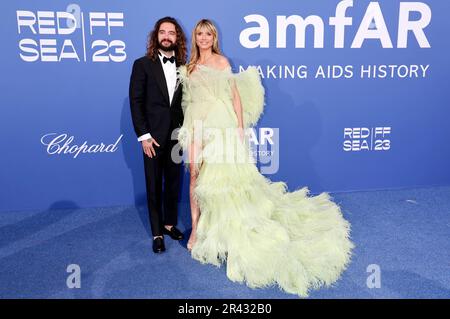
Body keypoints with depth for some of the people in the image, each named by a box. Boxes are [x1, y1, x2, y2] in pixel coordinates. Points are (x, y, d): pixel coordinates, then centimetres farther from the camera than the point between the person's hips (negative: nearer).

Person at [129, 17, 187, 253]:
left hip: (176, 136, 3)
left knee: (173, 183, 14)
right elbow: (136, 102, -6)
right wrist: (143, 136, -11)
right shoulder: (143, 64, -3)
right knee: (154, 186, 8)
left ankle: (170, 223, 32)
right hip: (153, 137, -3)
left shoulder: (183, 66, 6)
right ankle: (157, 233, 21)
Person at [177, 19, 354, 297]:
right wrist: (186, 129, 7)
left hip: (221, 124, -4)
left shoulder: (222, 61, 2)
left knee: (222, 174, -3)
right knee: (196, 174, 1)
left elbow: (235, 94, -4)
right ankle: (197, 228, 10)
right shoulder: (189, 67, 16)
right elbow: (187, 100, 16)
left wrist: (240, 126, -12)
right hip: (197, 125, 4)